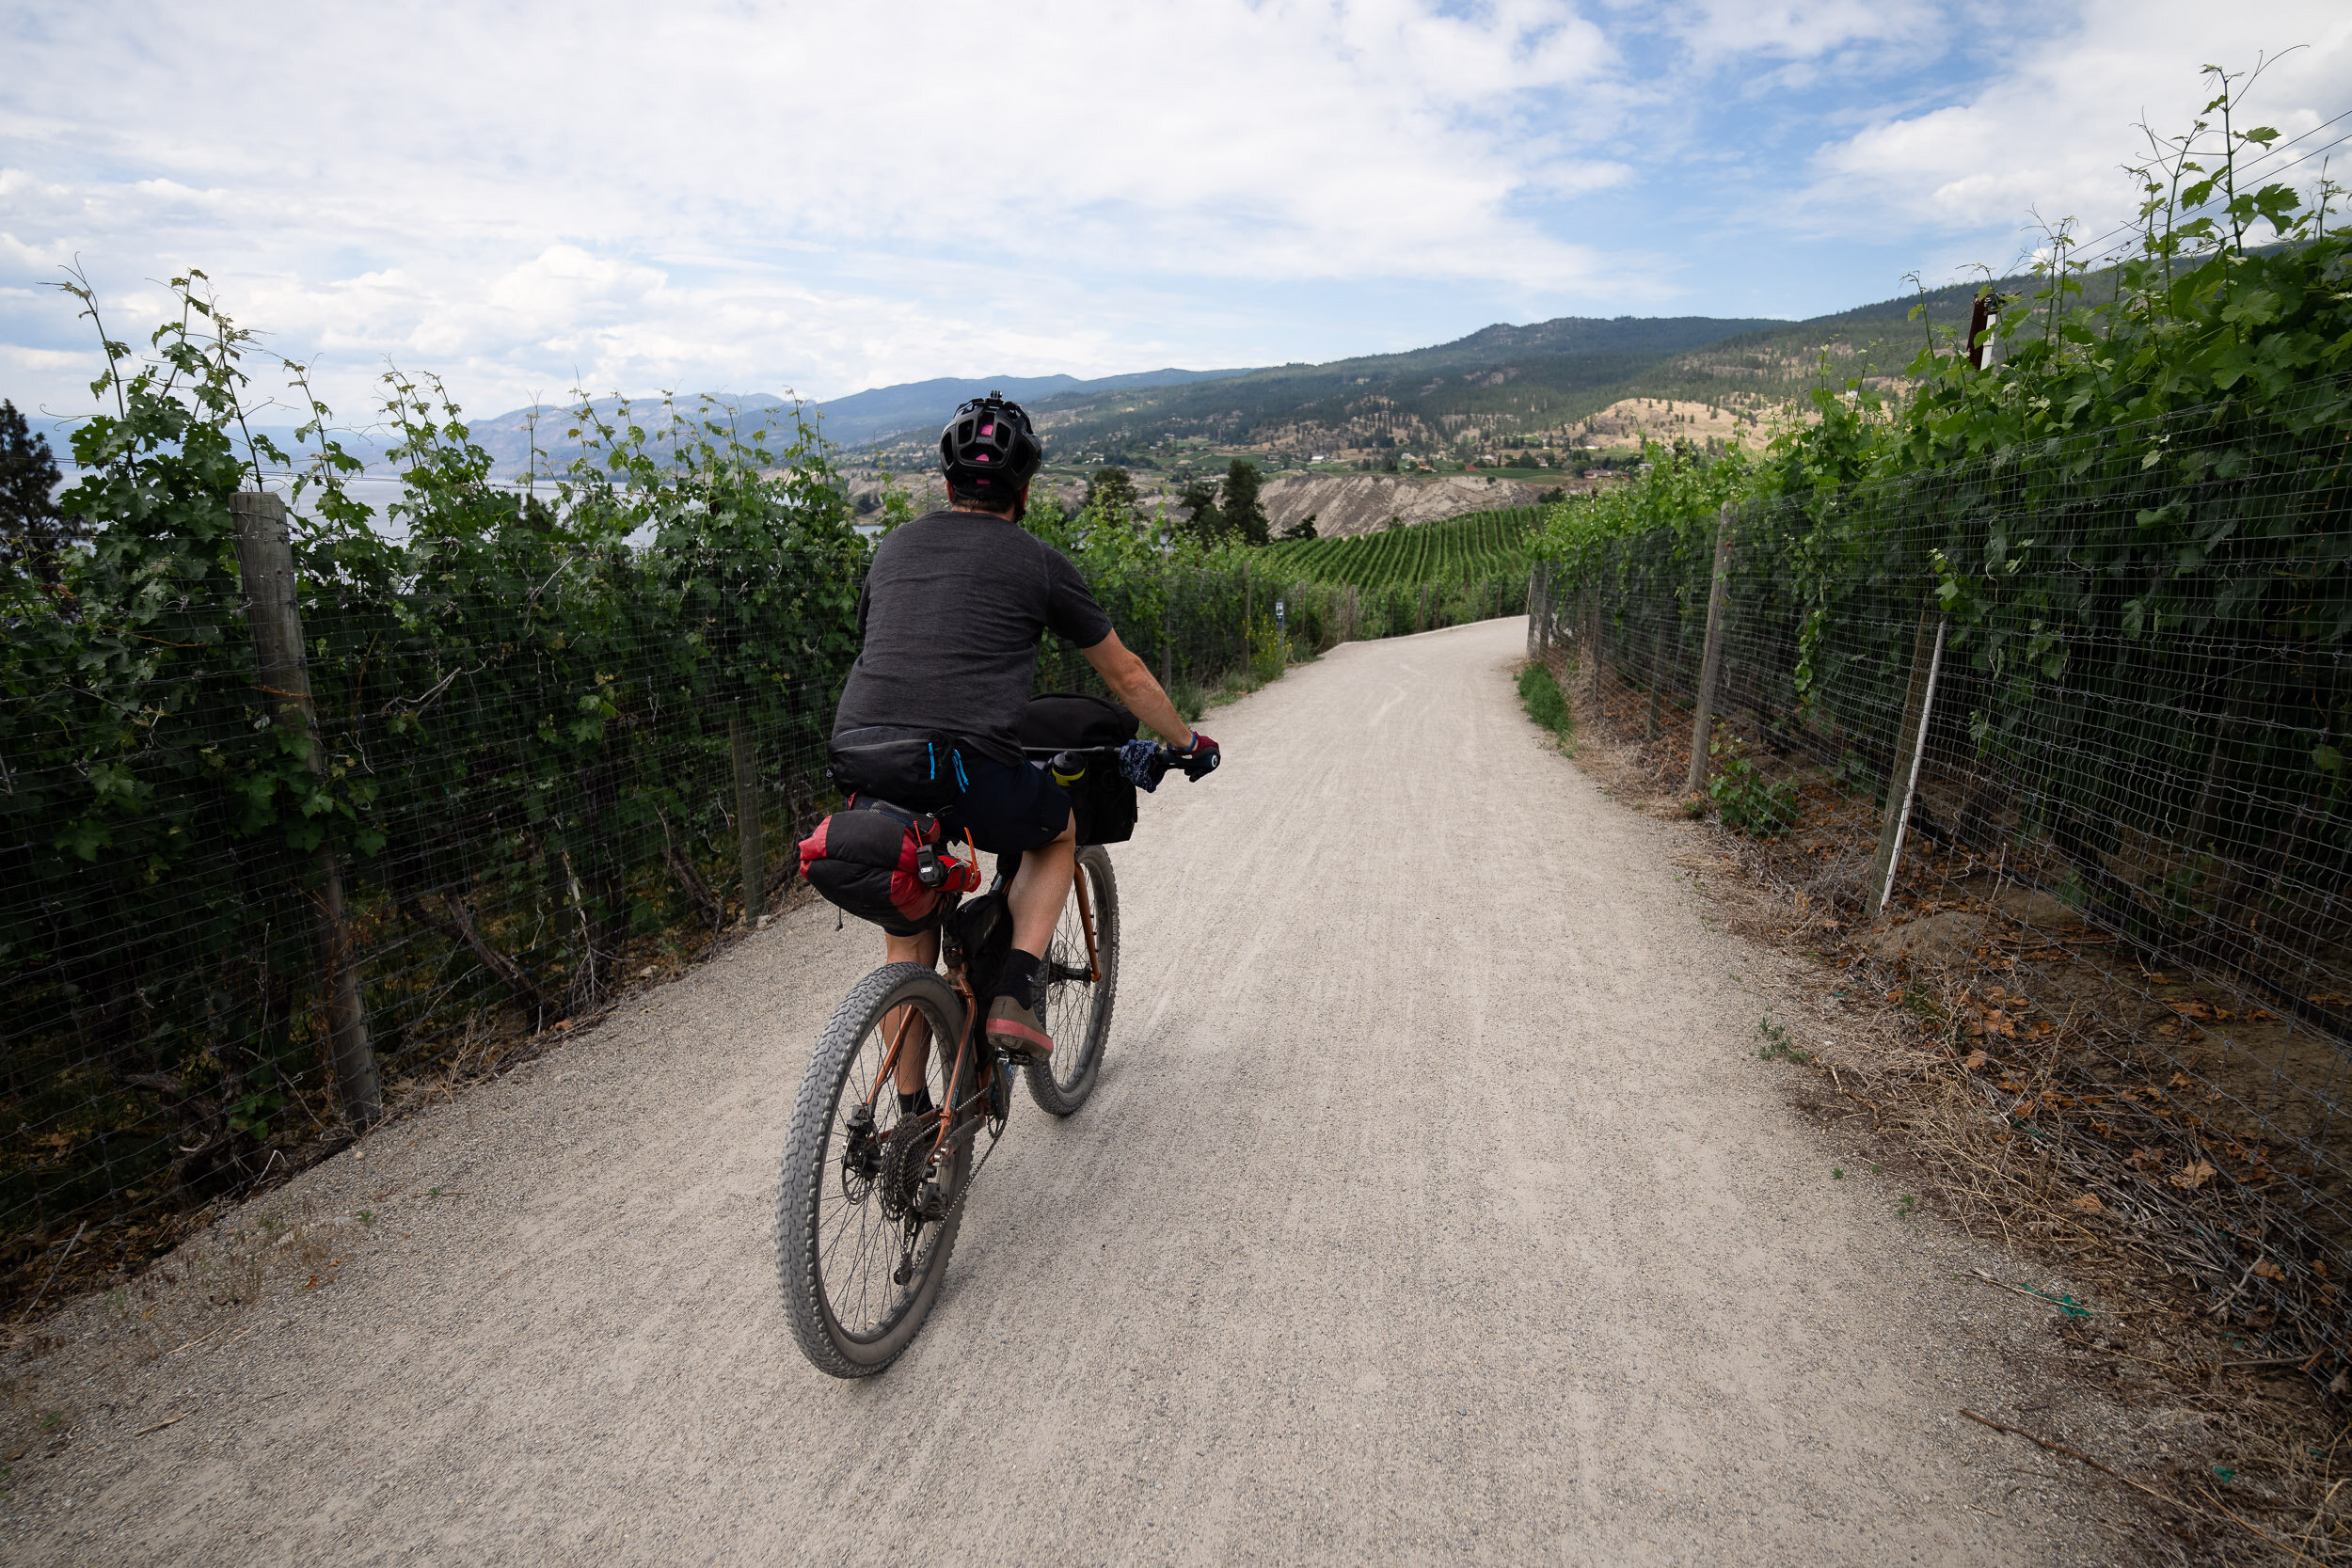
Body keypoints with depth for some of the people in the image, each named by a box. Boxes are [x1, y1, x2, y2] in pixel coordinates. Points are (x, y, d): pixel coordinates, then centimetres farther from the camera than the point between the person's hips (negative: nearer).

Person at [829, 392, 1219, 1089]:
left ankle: (912, 1113, 29)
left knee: (907, 935, 24)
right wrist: (1187, 741, 33)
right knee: (1058, 833, 28)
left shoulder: (895, 545, 23)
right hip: (969, 767, -4)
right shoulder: (1038, 561, 11)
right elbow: (1125, 675, 18)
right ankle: (1015, 994, 12)